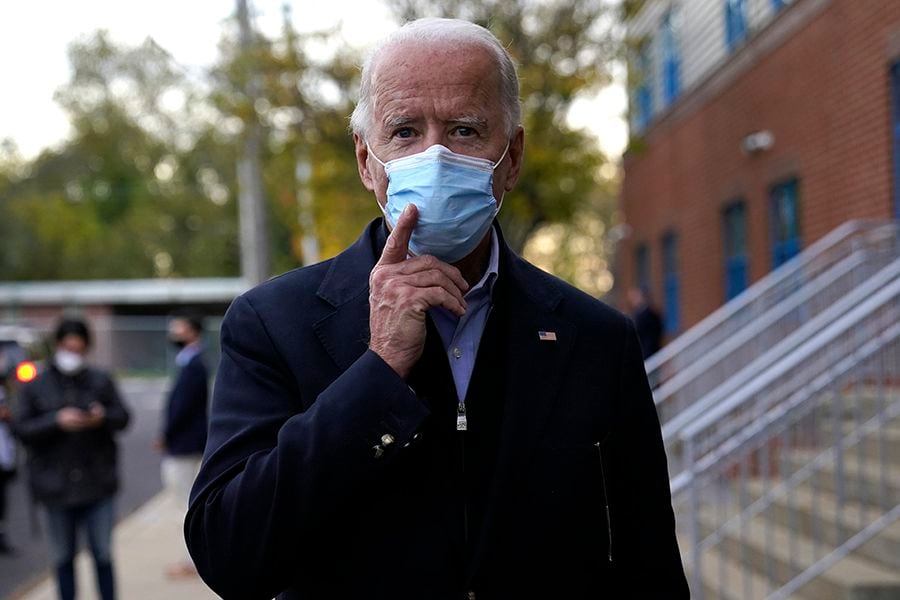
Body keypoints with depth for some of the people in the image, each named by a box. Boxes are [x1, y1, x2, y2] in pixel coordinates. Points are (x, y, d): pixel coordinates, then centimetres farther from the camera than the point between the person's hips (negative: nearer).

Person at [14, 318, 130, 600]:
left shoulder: (101, 380, 3)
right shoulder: (35, 386, 1)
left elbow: (123, 416, 4)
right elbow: (22, 428, -4)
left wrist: (103, 417, -18)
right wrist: (57, 421, -19)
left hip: (97, 483, 0)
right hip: (56, 487, 0)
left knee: (103, 554, 4)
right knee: (63, 557, 9)